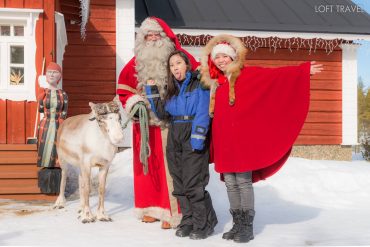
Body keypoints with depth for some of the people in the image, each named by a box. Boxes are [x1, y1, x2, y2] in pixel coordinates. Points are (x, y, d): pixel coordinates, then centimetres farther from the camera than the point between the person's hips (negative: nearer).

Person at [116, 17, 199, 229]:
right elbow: (124, 87, 14)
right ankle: (152, 207, 22)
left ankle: (172, 211, 3)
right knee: (148, 165, 10)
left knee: (170, 165, -4)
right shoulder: (137, 62, 9)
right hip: (145, 122, 4)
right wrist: (133, 102, -3)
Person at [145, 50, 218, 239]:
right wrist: (151, 91, 10)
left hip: (193, 140, -7)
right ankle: (188, 222, 20)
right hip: (175, 140, 7)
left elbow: (202, 113, -13)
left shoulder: (199, 84, -4)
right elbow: (161, 112, 15)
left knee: (194, 184, -8)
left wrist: (197, 139, -20)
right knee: (180, 185, 9)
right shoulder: (173, 89, 17)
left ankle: (204, 224, 4)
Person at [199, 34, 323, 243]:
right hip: (223, 140, 6)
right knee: (230, 183, 8)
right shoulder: (215, 83, 15)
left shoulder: (247, 74, -1)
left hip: (242, 137, -6)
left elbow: (275, 75, -10)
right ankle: (237, 224, 17)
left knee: (244, 182, -3)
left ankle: (248, 227, 5)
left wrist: (302, 70, -18)